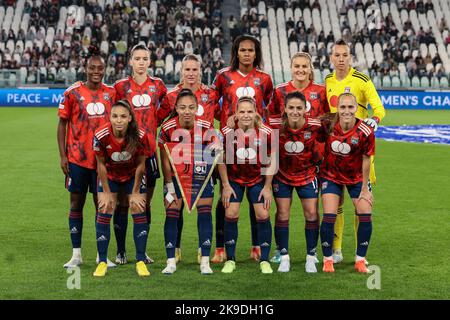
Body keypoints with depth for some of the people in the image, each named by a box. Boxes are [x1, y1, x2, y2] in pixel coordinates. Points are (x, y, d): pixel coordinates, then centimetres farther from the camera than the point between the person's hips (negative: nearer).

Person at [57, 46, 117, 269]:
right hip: (77, 158, -2)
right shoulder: (73, 93, -3)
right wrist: (62, 155, -4)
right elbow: (62, 124, 1)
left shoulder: (112, 93, 4)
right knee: (77, 203, 5)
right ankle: (76, 254, 12)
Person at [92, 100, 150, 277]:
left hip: (133, 175, 0)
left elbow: (140, 165, -14)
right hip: (109, 176, 0)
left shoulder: (140, 136, -29)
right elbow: (101, 165, -14)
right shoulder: (101, 135, -29)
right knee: (104, 213, -6)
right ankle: (102, 262, 5)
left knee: (139, 213, -5)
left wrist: (135, 193, -7)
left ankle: (140, 261, 6)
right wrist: (106, 193, -8)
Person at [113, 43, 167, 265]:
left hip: (148, 149, 2)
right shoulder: (121, 86, 0)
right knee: (123, 202, -1)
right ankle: (121, 251, 9)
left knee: (145, 203, 7)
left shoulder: (157, 85, 6)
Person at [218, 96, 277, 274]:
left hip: (258, 179, 0)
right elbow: (222, 160, -6)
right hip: (233, 179, 0)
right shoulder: (227, 132, -19)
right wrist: (226, 185, -6)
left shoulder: (266, 133, -19)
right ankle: (230, 260, 9)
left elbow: (271, 161, -7)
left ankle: (264, 261, 8)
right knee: (231, 215, -5)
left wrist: (267, 187, -6)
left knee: (263, 215, -5)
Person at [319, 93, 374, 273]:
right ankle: (327, 260, 7)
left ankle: (360, 260, 11)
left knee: (365, 216, -5)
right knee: (329, 217, -9)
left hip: (356, 177, 0)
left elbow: (366, 160, -13)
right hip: (331, 175, 0)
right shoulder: (329, 125, -20)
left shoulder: (365, 132, -23)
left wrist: (364, 189, -8)